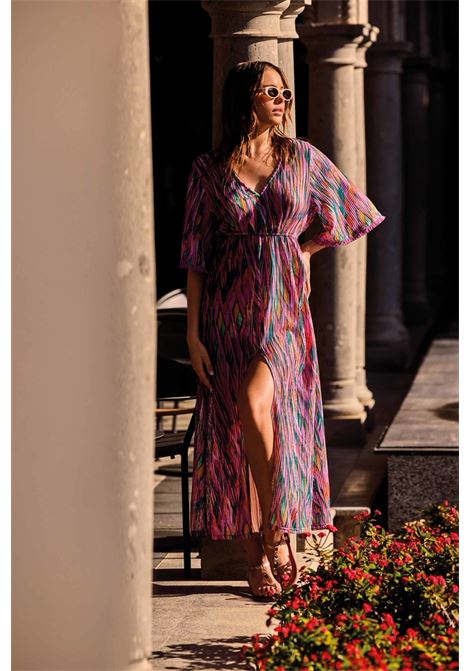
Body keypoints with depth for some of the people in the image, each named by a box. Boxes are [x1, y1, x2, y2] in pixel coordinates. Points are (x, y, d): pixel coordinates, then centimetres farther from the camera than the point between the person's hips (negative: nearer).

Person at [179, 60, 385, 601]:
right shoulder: (209, 170, 2)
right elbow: (195, 256, 2)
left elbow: (352, 213, 19)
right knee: (238, 430, -3)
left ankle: (277, 532, -11)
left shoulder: (303, 158, 6)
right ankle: (258, 562, 4)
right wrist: (193, 334, -3)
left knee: (255, 403, -24)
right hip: (229, 312, 1)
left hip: (284, 309, 0)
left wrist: (304, 251, 12)